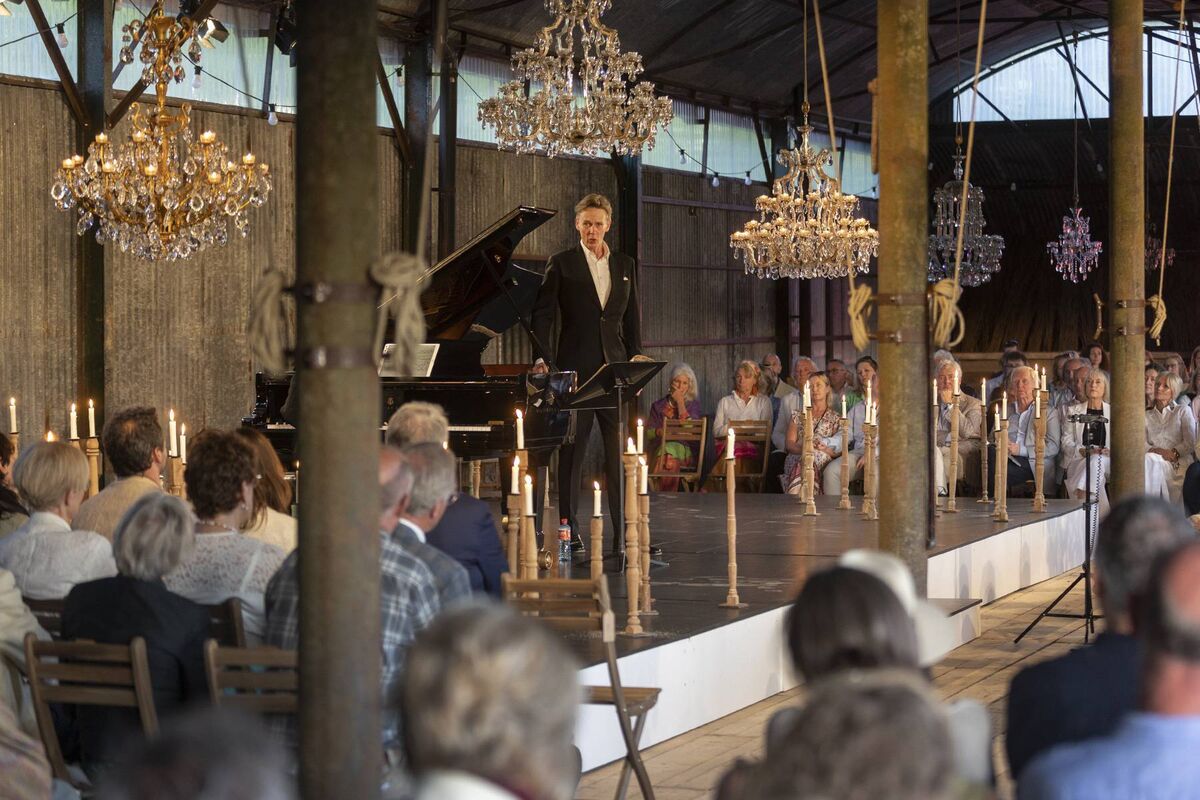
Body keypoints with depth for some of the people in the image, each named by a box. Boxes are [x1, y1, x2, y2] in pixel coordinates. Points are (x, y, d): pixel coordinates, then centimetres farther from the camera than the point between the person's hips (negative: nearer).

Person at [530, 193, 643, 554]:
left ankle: (624, 534, 2)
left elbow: (632, 317, 15)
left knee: (621, 454, -1)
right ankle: (569, 532, 7)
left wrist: (635, 358, 5)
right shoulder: (561, 264, 3)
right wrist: (545, 358, -13)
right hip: (576, 370, -3)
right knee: (572, 453, 2)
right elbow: (542, 314, -1)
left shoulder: (625, 265, 13)